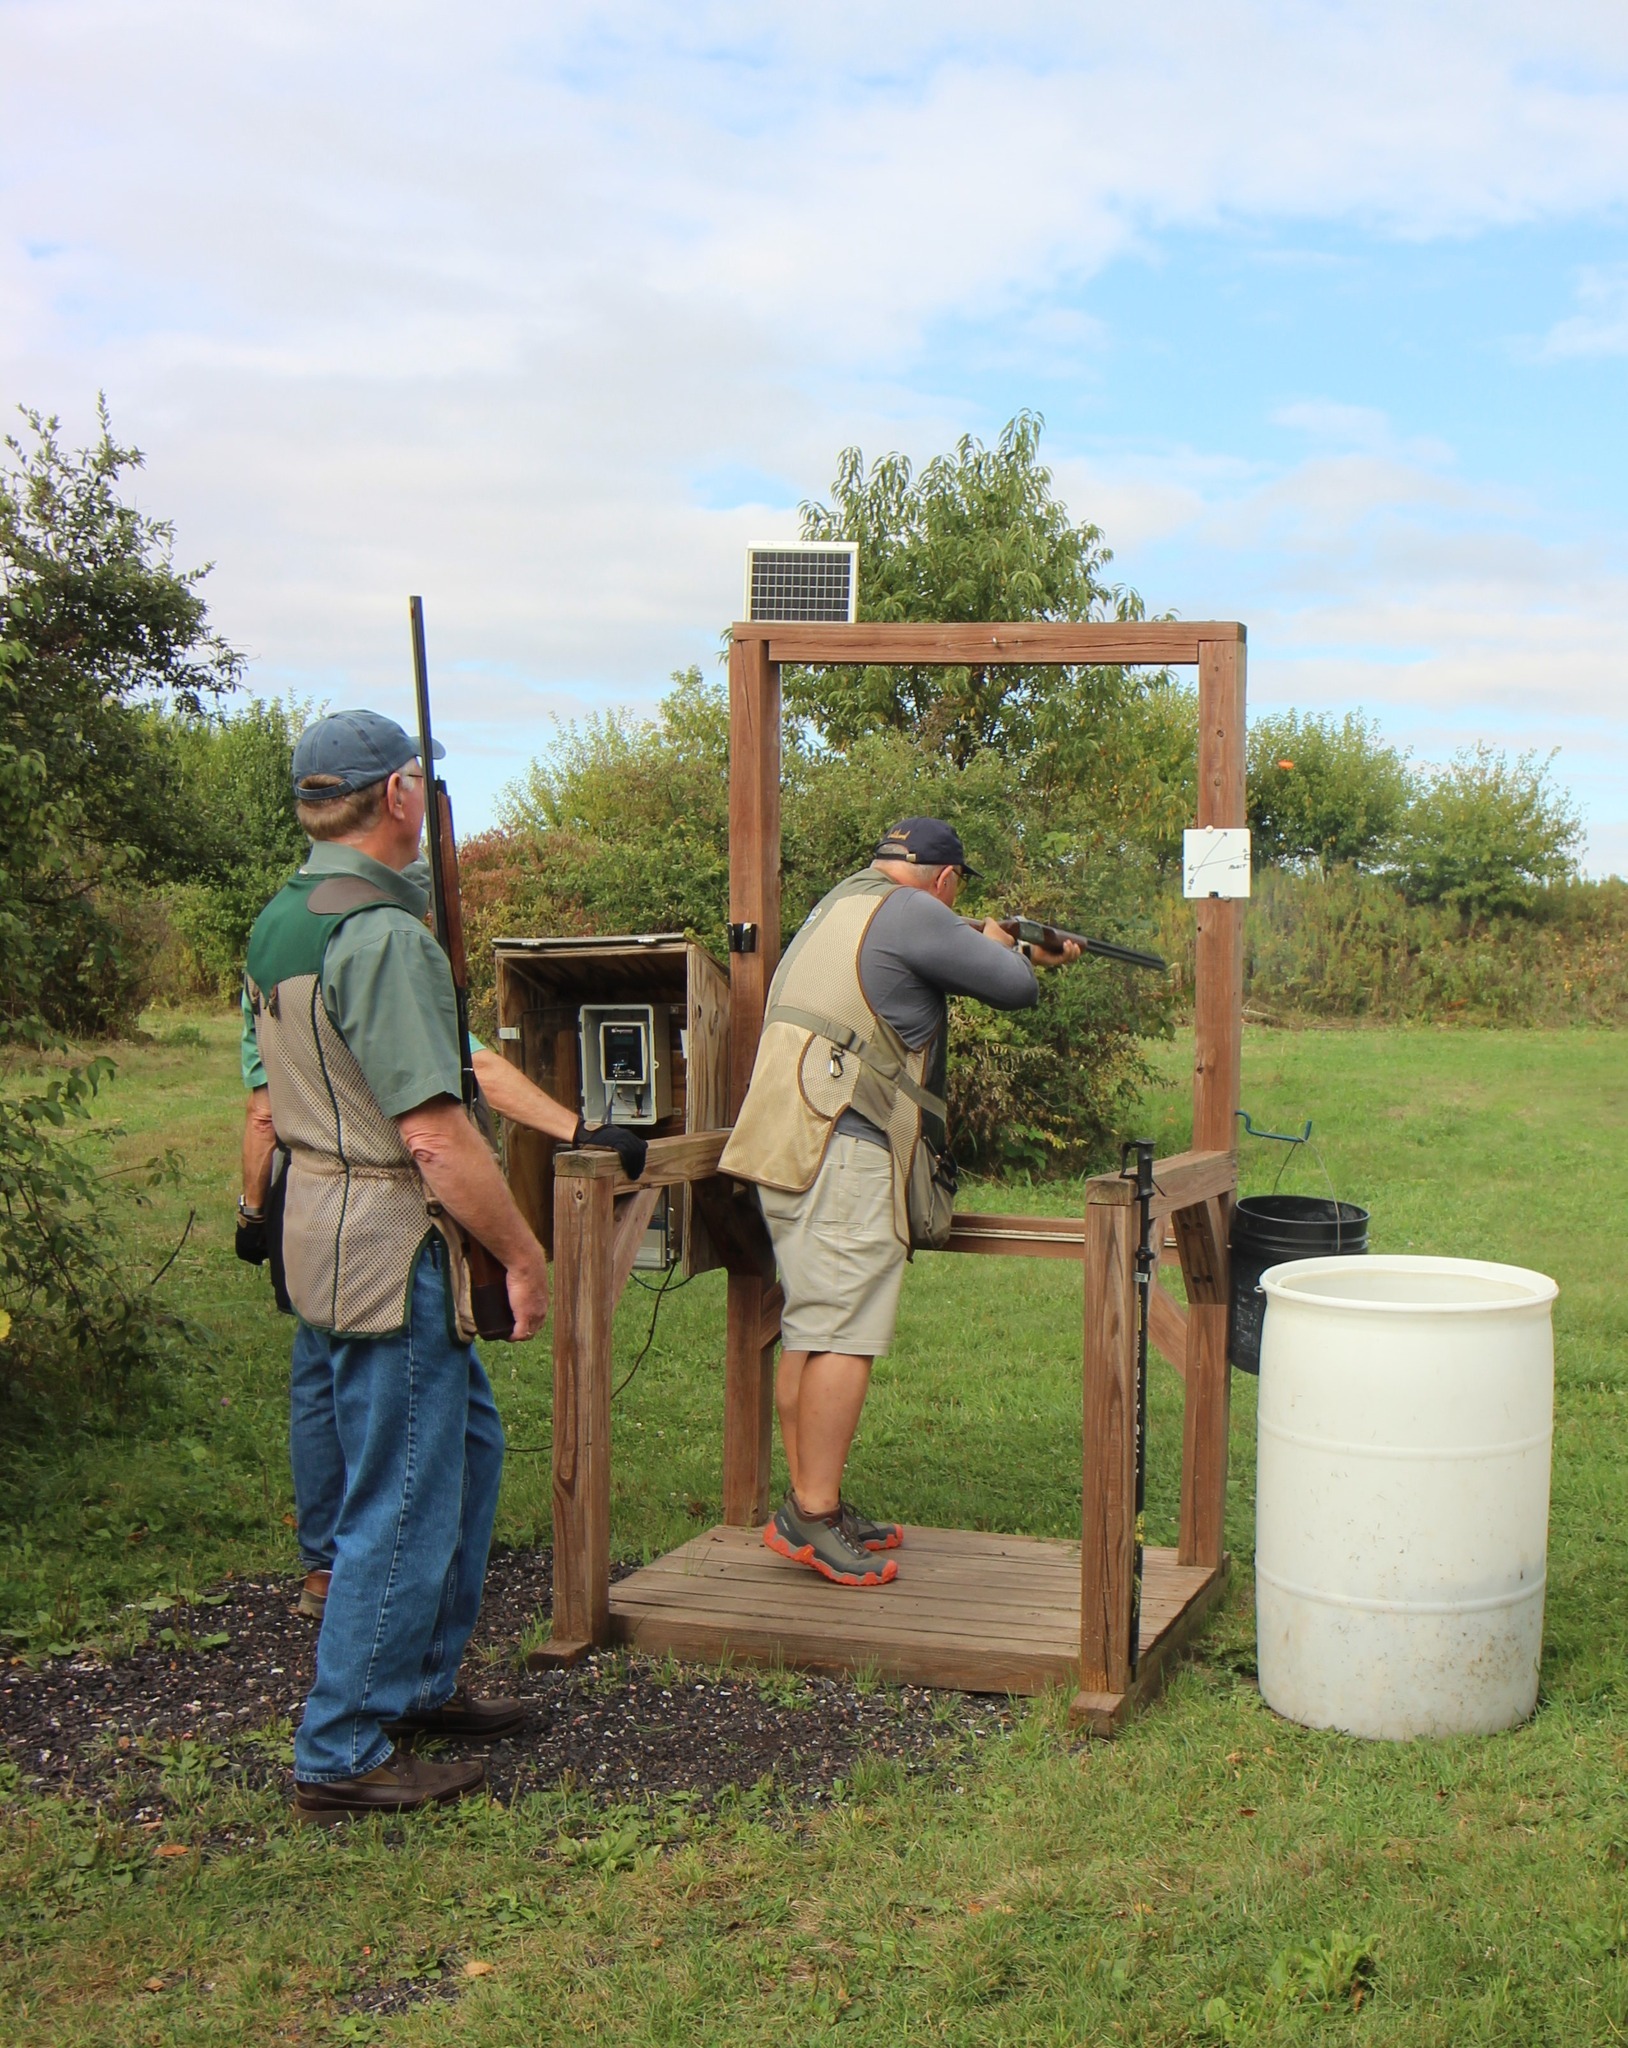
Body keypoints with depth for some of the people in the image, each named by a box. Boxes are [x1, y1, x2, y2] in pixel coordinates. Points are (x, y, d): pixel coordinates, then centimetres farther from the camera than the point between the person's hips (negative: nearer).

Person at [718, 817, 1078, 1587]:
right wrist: (1002, 947, 18)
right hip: (844, 1151, -10)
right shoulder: (911, 913, -7)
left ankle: (807, 1508, 16)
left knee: (810, 1331, 11)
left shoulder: (840, 904, 22)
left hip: (790, 1146, 10)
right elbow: (1015, 988, -3)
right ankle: (814, 1518, -9)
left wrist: (1022, 952, 42)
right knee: (844, 1334, -9)